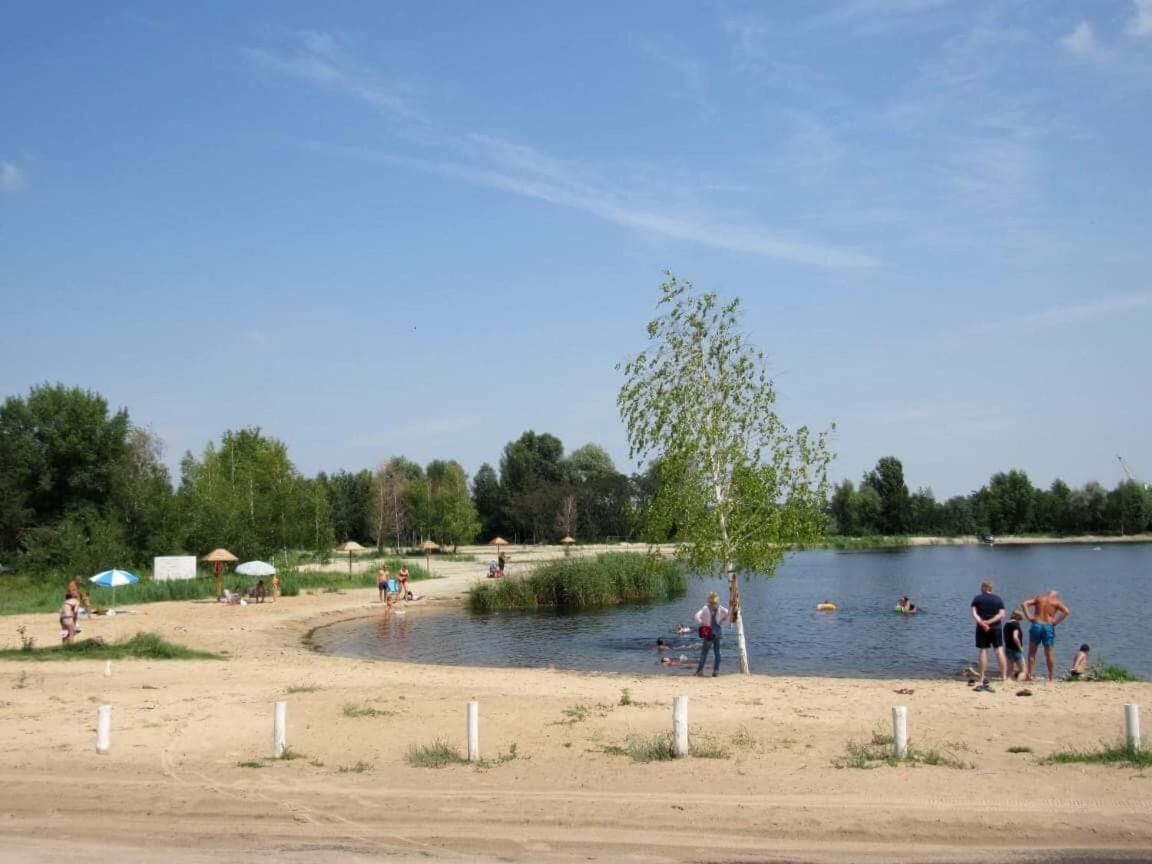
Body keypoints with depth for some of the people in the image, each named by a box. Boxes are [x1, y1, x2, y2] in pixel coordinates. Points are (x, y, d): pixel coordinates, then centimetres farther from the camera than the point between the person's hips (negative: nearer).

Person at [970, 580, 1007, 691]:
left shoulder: (977, 599, 2)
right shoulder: (998, 599, 5)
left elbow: (974, 613, -10)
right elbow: (1001, 615, -6)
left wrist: (982, 623, -19)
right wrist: (990, 622, -13)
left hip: (982, 628, 0)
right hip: (996, 628, 0)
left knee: (983, 651, 2)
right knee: (999, 650, 4)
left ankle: (982, 678, 1)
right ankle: (1004, 676, -4)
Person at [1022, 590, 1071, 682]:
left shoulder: (1039, 598, 11)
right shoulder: (1056, 601, 6)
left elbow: (1025, 604, 1)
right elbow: (1067, 612, -6)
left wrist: (1029, 617, -1)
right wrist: (1056, 621, -3)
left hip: (1036, 625, 1)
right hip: (1049, 627, -1)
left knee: (1032, 652, 8)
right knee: (1049, 653, 6)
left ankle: (1030, 675, 3)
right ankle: (1052, 677, 10)